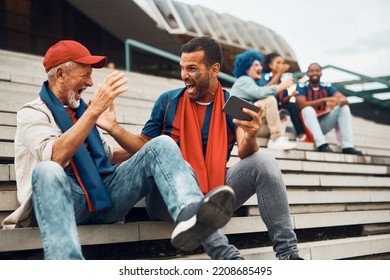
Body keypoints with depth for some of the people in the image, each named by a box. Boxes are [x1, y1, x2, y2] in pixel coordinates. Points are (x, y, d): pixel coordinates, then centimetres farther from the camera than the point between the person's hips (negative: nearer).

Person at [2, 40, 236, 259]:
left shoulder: (79, 108, 24)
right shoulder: (32, 113, 3)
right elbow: (55, 158, -18)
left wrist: (149, 150, 24)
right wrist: (95, 109, -20)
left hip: (106, 192, 6)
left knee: (162, 144, -13)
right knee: (47, 171, -39)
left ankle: (189, 214, -46)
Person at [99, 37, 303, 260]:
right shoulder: (168, 101, 3)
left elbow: (244, 153, -11)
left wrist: (250, 137, -34)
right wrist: (115, 128, -10)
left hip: (217, 190, 2)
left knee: (264, 161, -22)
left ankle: (288, 254, -25)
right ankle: (230, 258, -45)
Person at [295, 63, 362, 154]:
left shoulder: (327, 87, 3)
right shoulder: (302, 87, -7)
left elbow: (344, 100, -10)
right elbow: (302, 105, -24)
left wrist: (336, 101, -35)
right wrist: (324, 100, -31)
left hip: (323, 124, 4)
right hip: (308, 125, -4)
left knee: (344, 107, -11)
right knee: (308, 109, -32)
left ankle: (347, 146, -25)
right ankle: (321, 144, -46)